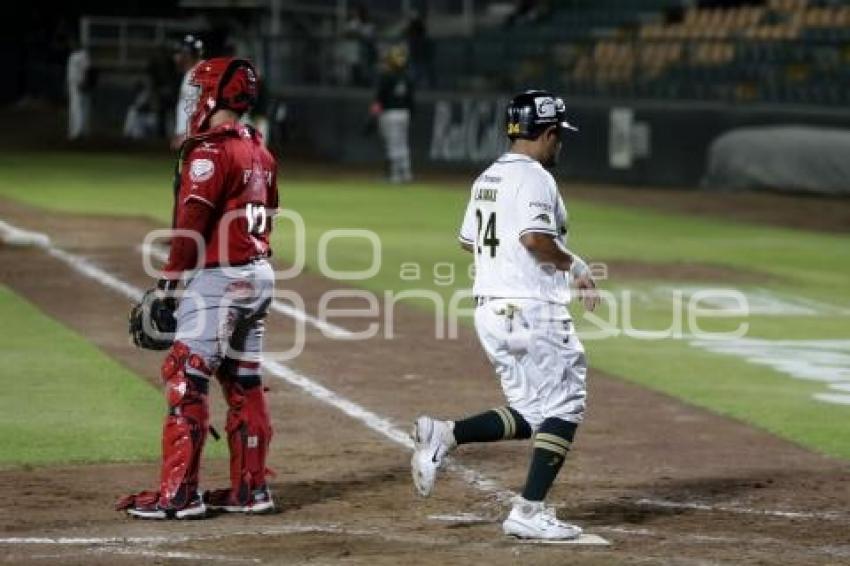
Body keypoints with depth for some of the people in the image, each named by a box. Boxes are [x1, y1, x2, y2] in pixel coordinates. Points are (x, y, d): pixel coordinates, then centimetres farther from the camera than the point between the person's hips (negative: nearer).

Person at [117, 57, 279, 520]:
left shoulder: (209, 151, -15)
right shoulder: (260, 151, 13)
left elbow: (191, 227, -18)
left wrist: (166, 286, -15)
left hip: (217, 280, -9)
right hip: (259, 275, 9)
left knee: (185, 381, -7)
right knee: (244, 384, 13)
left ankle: (179, 494, -10)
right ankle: (250, 489, 16)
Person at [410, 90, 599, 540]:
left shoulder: (487, 178, 15)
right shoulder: (534, 178, -12)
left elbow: (468, 241, 22)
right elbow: (535, 239, -25)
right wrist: (575, 266, -10)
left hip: (490, 312, 9)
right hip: (532, 313, -9)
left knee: (531, 417, 13)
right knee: (563, 409, 0)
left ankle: (444, 435, -3)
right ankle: (529, 512, -5)